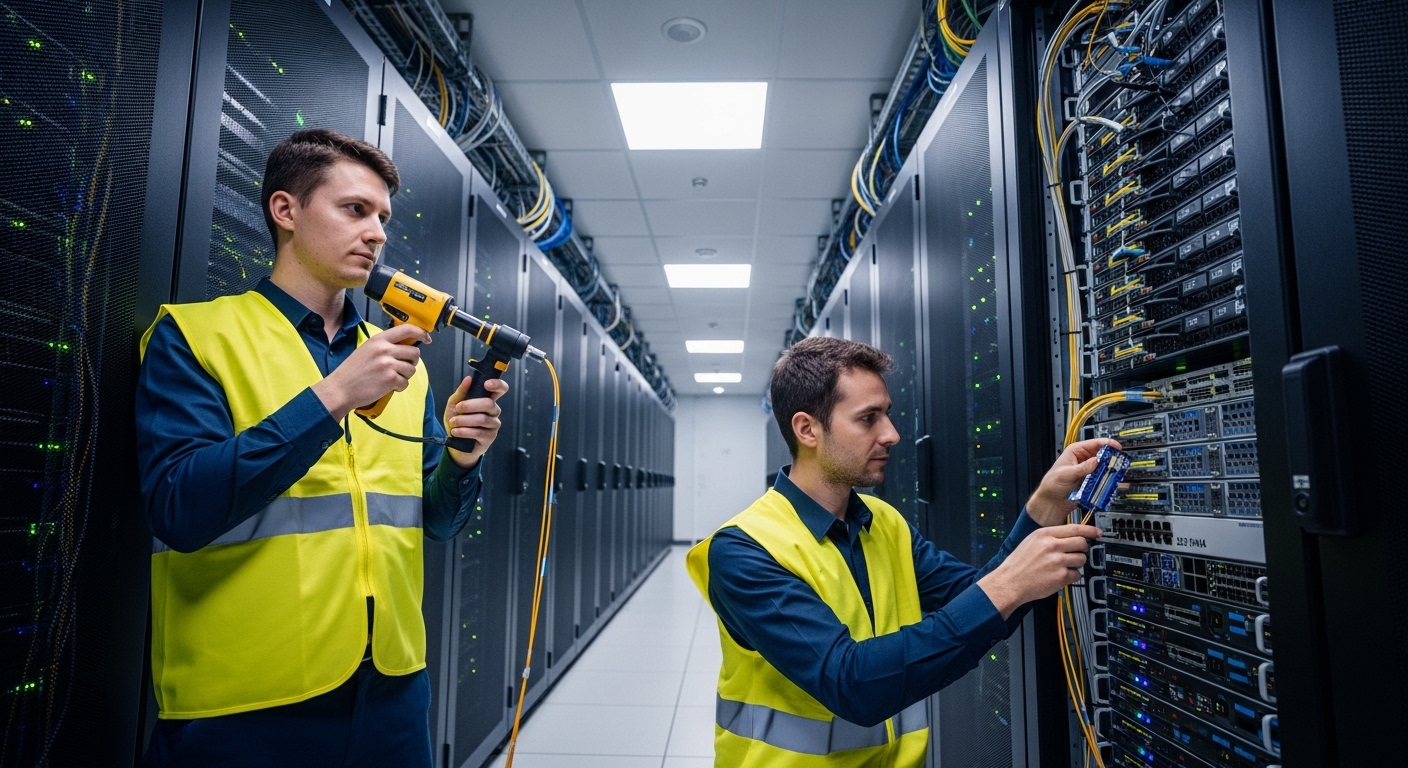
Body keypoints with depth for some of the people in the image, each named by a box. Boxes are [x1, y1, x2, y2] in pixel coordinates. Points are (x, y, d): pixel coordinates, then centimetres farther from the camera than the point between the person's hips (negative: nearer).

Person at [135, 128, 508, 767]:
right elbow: (180, 511, -16)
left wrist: (459, 461, -11)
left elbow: (436, 523, 9)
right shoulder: (193, 335, -5)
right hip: (244, 704, -4)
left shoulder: (402, 362, 8)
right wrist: (331, 398, -23)